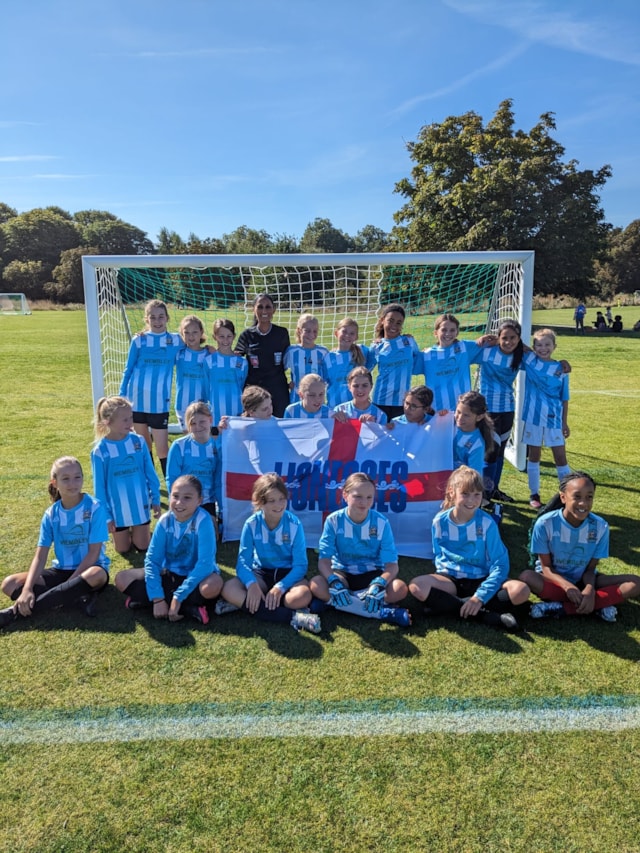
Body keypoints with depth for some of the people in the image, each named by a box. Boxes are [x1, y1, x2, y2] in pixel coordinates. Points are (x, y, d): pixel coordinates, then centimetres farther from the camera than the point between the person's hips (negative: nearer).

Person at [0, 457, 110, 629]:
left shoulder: (94, 508, -14)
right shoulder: (51, 514, -3)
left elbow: (94, 553, -16)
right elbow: (40, 555, -8)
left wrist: (69, 583, -21)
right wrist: (27, 589, -23)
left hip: (88, 569, -4)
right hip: (61, 570, 4)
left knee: (96, 575, -40)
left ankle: (16, 613, -33)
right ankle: (78, 595, -21)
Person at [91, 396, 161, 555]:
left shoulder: (138, 442, -9)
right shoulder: (100, 451, -15)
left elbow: (150, 473, 0)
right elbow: (99, 486, -8)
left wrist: (156, 499, 1)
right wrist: (105, 515, -6)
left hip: (140, 504, 2)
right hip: (117, 509, -1)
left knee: (142, 546, 11)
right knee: (123, 549, 13)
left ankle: (135, 529, 40)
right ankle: (123, 531, 43)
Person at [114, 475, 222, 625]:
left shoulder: (203, 521, -23)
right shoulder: (165, 521, -11)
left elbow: (205, 563, -28)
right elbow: (152, 560, -9)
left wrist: (178, 597, -28)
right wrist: (158, 599, -20)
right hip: (170, 575, 5)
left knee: (214, 585, -38)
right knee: (122, 578, -11)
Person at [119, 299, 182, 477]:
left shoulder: (176, 340, 1)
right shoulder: (139, 340, 1)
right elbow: (128, 369, 7)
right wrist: (121, 396, 6)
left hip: (159, 401, -1)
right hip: (137, 399, 1)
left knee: (162, 447, -4)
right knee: (143, 443, 14)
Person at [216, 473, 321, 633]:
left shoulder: (295, 524, -14)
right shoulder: (251, 524, -12)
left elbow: (300, 565, -14)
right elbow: (243, 561, -14)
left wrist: (280, 587, -30)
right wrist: (252, 584, -35)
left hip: (288, 574, -1)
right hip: (261, 573, 1)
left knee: (303, 596, -35)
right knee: (229, 589, -28)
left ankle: (241, 603, -21)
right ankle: (293, 617, -34)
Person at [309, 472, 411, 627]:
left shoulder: (381, 523, -12)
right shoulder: (334, 520, -12)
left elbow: (392, 564, -15)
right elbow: (324, 560, -16)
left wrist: (379, 584, -36)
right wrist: (334, 582, -37)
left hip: (372, 574, 0)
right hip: (342, 573, 0)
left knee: (400, 588, -29)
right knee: (316, 585, -32)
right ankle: (383, 612, -28)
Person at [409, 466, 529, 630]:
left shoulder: (487, 523, -11)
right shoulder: (440, 521, -6)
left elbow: (500, 564, -12)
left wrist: (480, 597, -23)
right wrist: (446, 567, -15)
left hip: (481, 580, 0)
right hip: (451, 579, 1)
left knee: (521, 591, -28)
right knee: (416, 586, -30)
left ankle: (445, 605, -22)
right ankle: (492, 617, -26)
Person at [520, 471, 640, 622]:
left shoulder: (600, 526, -12)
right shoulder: (545, 523, -19)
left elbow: (590, 568, -7)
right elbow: (546, 567, -13)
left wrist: (590, 590, -29)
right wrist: (567, 586, -33)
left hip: (582, 580, 3)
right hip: (553, 579, -3)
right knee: (527, 577, -36)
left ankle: (559, 608, -26)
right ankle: (598, 606, -26)